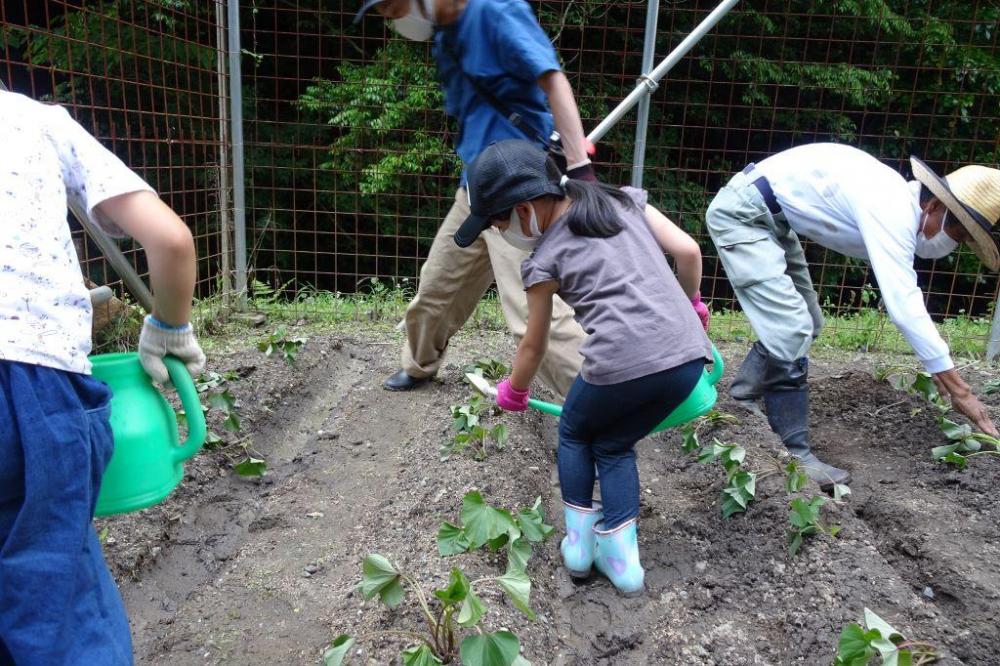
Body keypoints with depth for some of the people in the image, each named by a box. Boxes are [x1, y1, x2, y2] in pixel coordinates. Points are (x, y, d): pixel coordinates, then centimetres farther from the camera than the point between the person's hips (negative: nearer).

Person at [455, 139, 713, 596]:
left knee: (576, 434, 27)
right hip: (688, 356, 5)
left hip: (622, 364, -5)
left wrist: (513, 392, 34)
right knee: (614, 445, 26)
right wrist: (690, 306, 29)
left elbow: (533, 346, 16)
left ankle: (580, 540, 28)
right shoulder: (624, 199, 17)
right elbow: (688, 251, 11)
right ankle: (620, 556, 21)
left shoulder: (545, 258, 6)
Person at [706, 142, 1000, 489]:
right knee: (792, 331, -16)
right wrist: (959, 389, -21)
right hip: (741, 212, -10)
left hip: (771, 218, 10)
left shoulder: (901, 206, 8)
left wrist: (939, 369, 18)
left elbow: (903, 296, 17)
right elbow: (903, 305, -26)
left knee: (803, 323, 14)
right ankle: (794, 455, -5)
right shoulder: (891, 211, -22)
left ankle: (740, 403, 23)